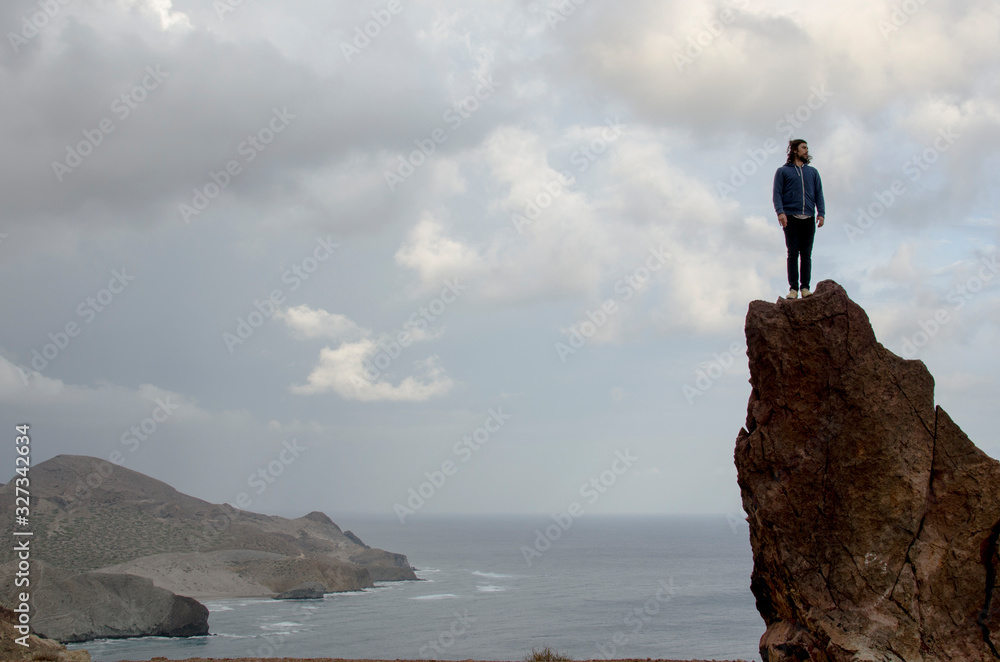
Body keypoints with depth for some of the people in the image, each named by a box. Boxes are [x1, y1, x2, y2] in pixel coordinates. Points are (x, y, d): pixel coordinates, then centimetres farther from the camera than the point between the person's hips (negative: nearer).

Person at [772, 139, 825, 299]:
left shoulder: (813, 172, 21)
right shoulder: (782, 171, 12)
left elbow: (819, 194, 15)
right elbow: (777, 193, 3)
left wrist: (821, 213, 0)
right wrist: (780, 212, -13)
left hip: (808, 218, 3)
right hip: (791, 218, -3)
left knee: (806, 254, -2)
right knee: (793, 253, -6)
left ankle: (805, 287, -2)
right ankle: (793, 288, -8)